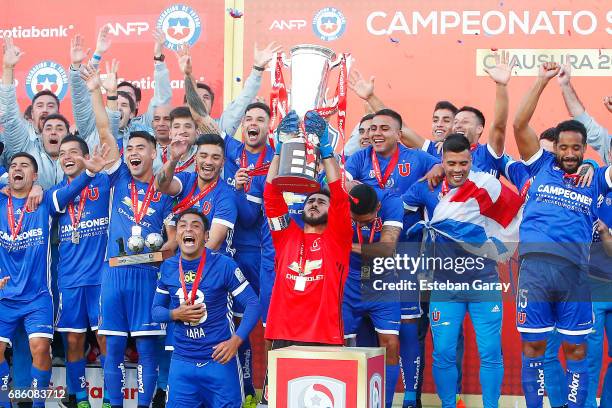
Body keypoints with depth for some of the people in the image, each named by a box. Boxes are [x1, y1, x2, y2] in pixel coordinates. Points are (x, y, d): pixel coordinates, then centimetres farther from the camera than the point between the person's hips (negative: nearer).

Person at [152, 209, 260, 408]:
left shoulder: (223, 265, -8)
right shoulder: (168, 268, 3)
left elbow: (252, 304, -7)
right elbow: (156, 310, 12)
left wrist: (235, 340, -19)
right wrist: (176, 314, -10)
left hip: (219, 359, -3)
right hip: (182, 362, 3)